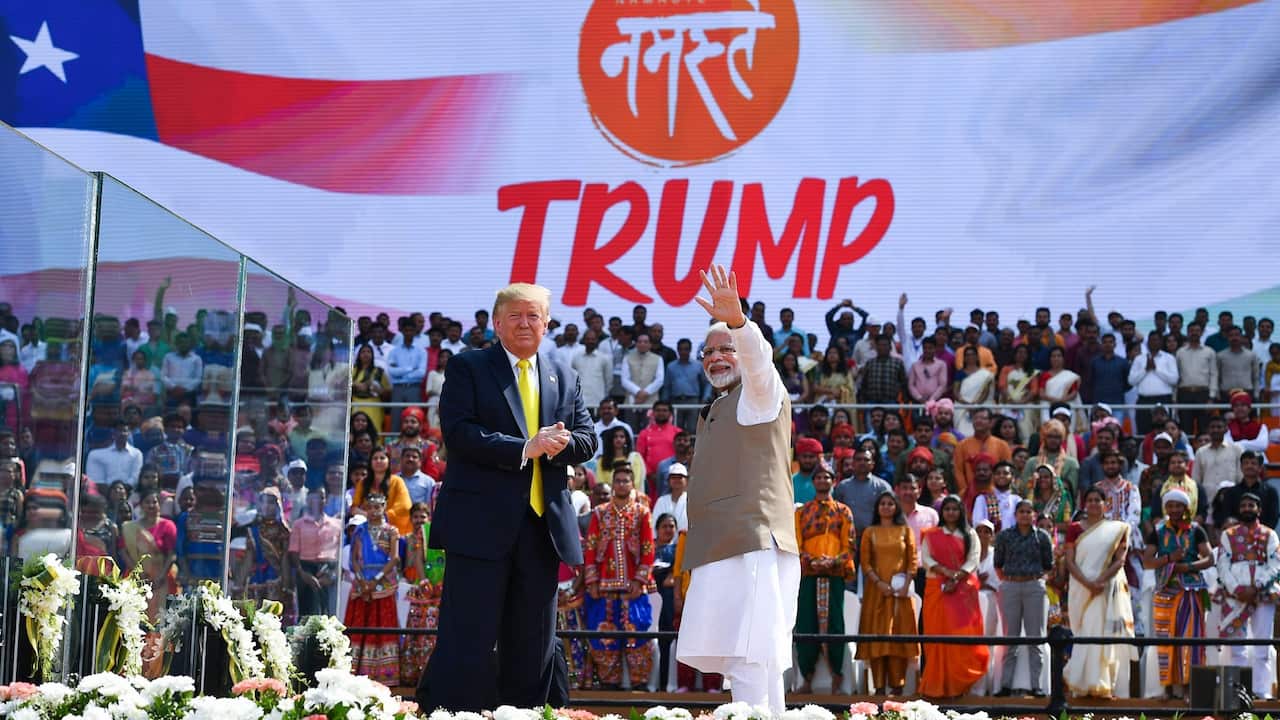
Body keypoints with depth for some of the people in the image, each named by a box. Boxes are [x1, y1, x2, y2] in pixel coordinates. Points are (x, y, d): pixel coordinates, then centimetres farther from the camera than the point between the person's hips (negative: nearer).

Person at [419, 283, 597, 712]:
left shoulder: (563, 378, 17)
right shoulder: (467, 368, 2)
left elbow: (587, 439, 11)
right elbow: (458, 433, -11)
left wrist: (559, 443, -13)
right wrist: (525, 448, -19)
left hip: (543, 525, 5)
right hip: (482, 524, -5)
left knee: (534, 646, 8)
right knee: (469, 641, -6)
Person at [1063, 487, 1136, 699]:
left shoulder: (1117, 530, 7)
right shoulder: (1075, 529, 8)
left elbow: (1120, 560, -2)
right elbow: (1070, 561, 1)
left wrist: (1100, 581, -15)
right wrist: (1087, 583, -14)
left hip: (1108, 589, 0)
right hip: (1082, 589, 0)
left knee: (1105, 633, -4)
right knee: (1086, 634, -5)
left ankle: (1102, 685, 0)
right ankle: (1084, 684, 0)